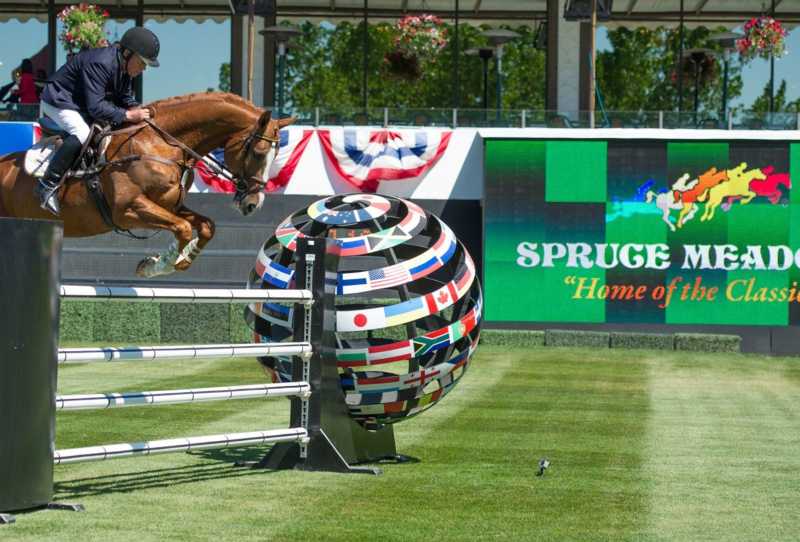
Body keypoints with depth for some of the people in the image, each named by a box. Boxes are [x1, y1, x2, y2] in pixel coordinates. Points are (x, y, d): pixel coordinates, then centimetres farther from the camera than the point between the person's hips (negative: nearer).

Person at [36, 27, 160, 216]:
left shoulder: (125, 67, -2)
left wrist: (137, 109, -13)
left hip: (80, 104, 10)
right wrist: (128, 115, -34)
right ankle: (48, 185, -30)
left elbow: (125, 99, 9)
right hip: (58, 102, -10)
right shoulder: (100, 63, -33)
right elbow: (95, 108, -35)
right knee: (83, 133, -33)